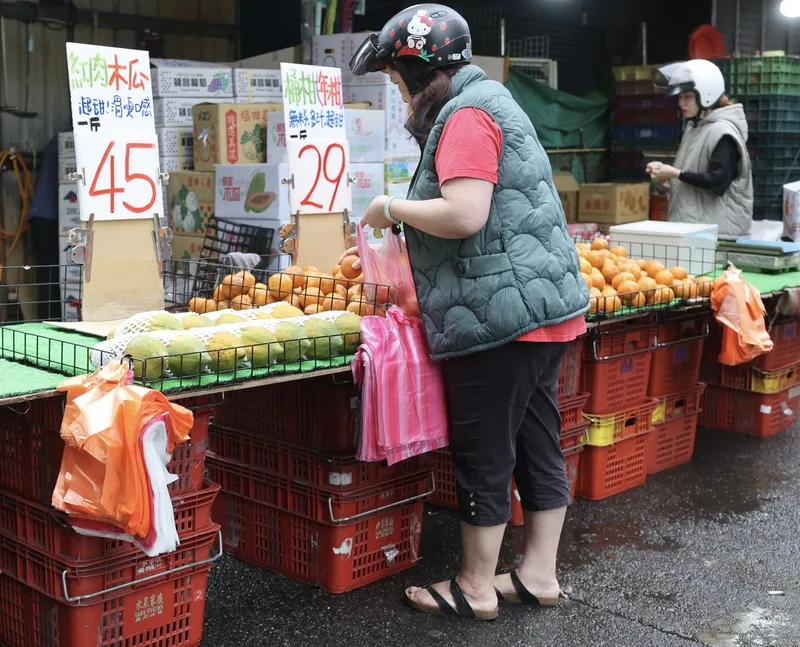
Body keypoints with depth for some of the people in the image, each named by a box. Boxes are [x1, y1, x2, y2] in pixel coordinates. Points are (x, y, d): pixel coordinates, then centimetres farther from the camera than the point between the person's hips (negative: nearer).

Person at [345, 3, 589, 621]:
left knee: (484, 456, 1)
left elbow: (463, 216, -23)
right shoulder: (485, 102, 20)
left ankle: (476, 588, 13)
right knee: (538, 445, 14)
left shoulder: (465, 116, -12)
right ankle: (539, 574, 24)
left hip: (501, 316, -10)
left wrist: (390, 208, -8)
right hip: (545, 310, 10)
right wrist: (400, 224, 21)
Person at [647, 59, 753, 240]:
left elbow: (718, 182, -19)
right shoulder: (695, 127, 15)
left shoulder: (722, 133, -12)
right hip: (691, 225, 8)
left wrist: (675, 174, -16)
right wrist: (665, 170, 4)